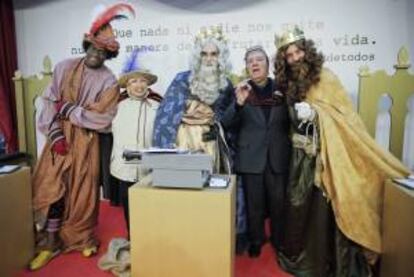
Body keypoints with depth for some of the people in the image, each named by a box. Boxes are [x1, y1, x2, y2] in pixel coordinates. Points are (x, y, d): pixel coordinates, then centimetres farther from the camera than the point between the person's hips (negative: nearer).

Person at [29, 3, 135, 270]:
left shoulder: (109, 81, -6)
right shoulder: (64, 68, 1)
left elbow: (101, 119, -14)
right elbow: (49, 102, -1)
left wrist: (68, 110, -10)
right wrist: (55, 134, -11)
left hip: (86, 142, -2)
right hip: (60, 137, 2)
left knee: (82, 192, 7)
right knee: (51, 188, 2)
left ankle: (83, 238, 27)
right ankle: (51, 242, 18)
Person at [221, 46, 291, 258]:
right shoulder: (241, 90, 0)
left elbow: (289, 122, 10)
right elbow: (226, 124, -9)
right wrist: (238, 102, -24)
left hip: (278, 157, 1)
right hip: (251, 157, -1)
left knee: (278, 202, 11)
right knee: (254, 204, 9)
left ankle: (279, 241, 32)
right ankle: (256, 241, 30)